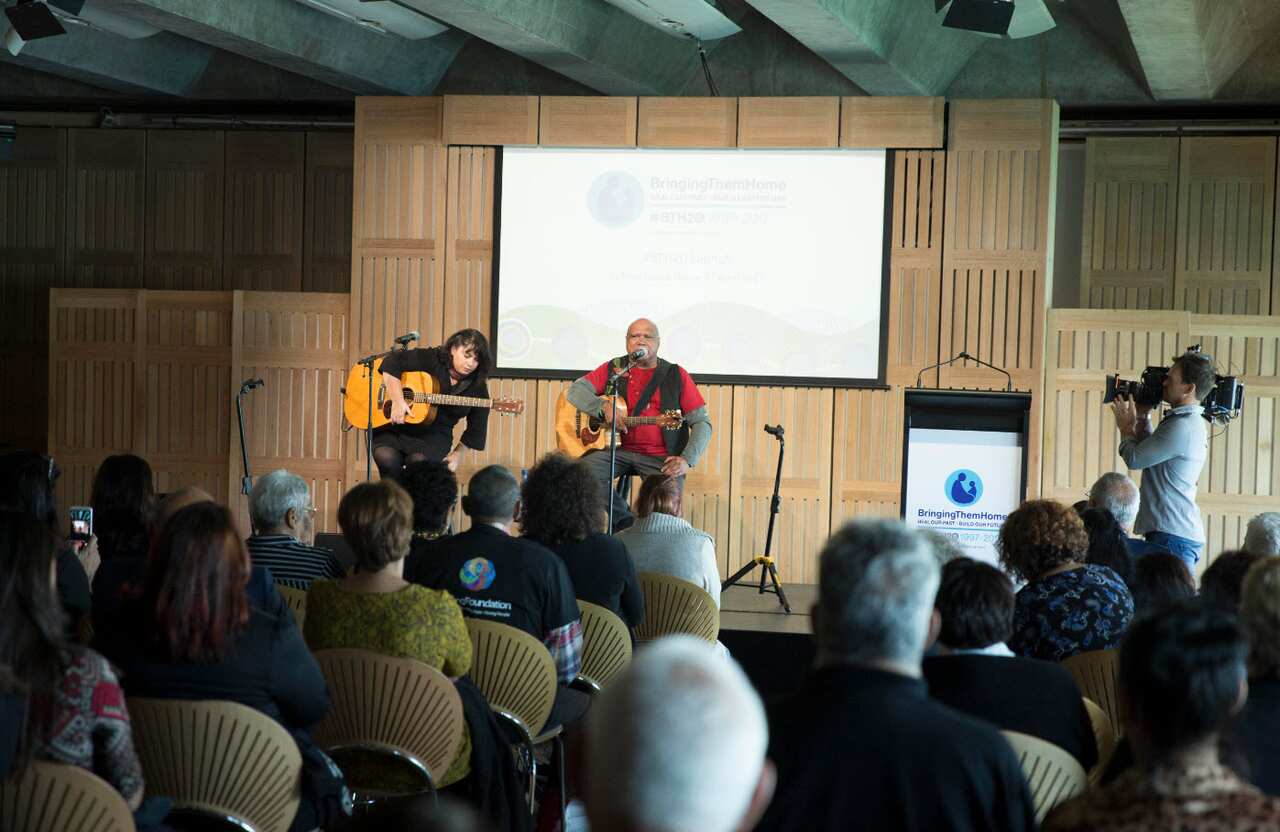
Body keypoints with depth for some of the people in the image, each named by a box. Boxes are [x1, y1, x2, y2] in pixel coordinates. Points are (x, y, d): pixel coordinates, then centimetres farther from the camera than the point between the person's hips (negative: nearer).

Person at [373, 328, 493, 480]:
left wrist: (457, 454, 2)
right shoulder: (431, 359, -5)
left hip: (433, 437, 1)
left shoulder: (477, 387, 0)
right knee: (387, 458, -32)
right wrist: (398, 400, -22)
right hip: (394, 427, -1)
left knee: (418, 461, -33)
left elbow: (476, 427, 10)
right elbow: (392, 362, -13)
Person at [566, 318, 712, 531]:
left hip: (661, 457, -2)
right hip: (618, 449, 2)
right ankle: (625, 521, -7)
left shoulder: (676, 376, 6)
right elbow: (575, 391, 3)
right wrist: (604, 407, -16)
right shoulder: (614, 369, 11)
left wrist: (686, 461, -14)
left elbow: (702, 423, 2)